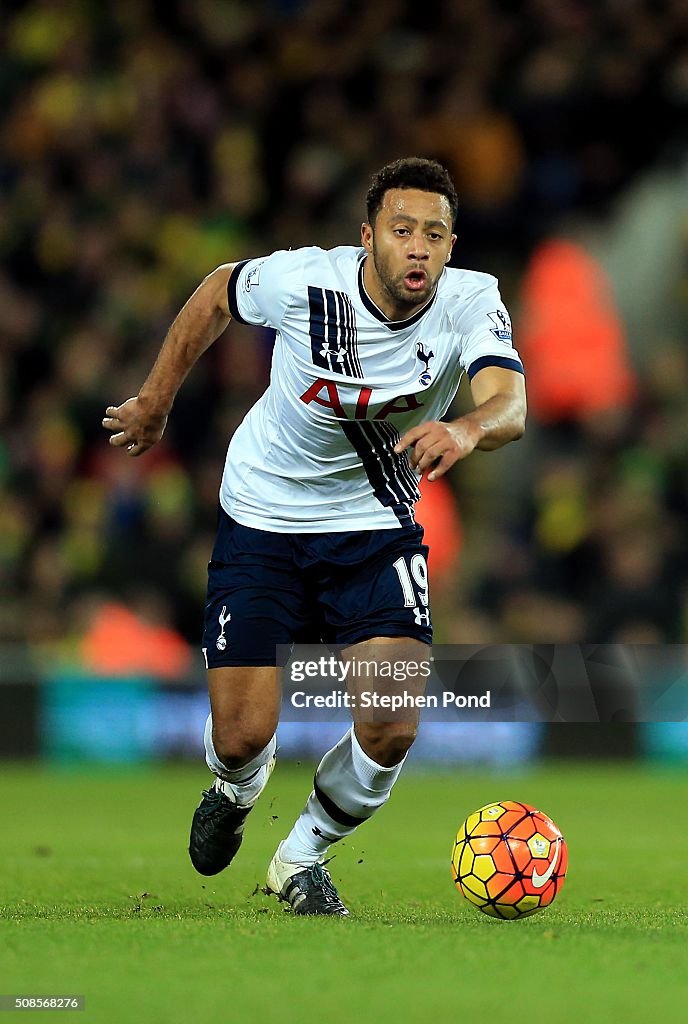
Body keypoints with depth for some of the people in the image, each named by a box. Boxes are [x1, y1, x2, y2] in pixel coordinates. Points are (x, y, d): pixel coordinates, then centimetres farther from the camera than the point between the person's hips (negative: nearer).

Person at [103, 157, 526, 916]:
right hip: (262, 517, -1)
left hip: (376, 525, 1)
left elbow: (510, 405, -39)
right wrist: (156, 399, 9)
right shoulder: (303, 282, -22)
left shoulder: (471, 303, -21)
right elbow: (216, 293, 0)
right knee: (243, 736, -6)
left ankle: (301, 859, 17)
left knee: (391, 731, -15)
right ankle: (236, 792, 36)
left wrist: (465, 431, -62)